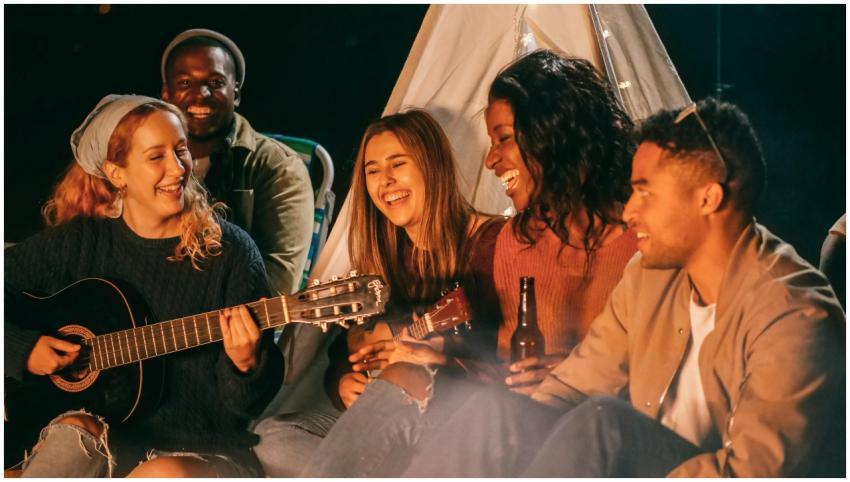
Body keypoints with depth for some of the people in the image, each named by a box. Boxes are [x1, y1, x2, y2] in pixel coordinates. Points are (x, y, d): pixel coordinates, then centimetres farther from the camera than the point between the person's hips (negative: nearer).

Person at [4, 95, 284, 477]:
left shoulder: (229, 251, -4)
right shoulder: (81, 242, 4)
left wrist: (245, 366, -25)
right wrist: (21, 348, -6)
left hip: (209, 451, -1)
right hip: (108, 437, 2)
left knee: (167, 474, -36)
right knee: (75, 429, -33)